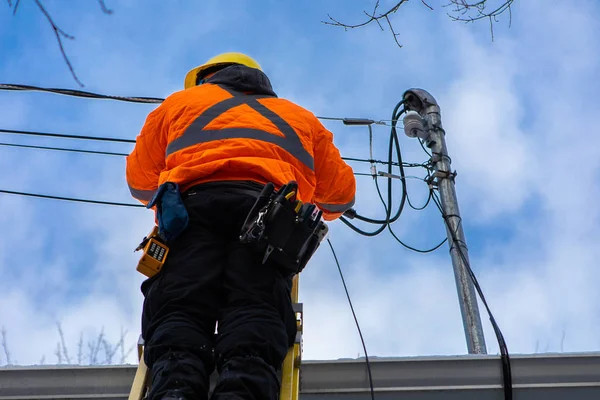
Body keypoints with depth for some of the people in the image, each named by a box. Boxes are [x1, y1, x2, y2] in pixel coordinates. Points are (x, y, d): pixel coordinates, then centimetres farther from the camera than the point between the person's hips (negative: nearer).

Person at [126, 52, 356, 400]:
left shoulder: (180, 102, 37)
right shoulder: (300, 117, 40)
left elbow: (140, 181, 37)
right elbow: (341, 192, 42)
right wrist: (319, 208, 65)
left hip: (194, 204, 0)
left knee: (178, 313, -17)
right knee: (255, 314, -19)